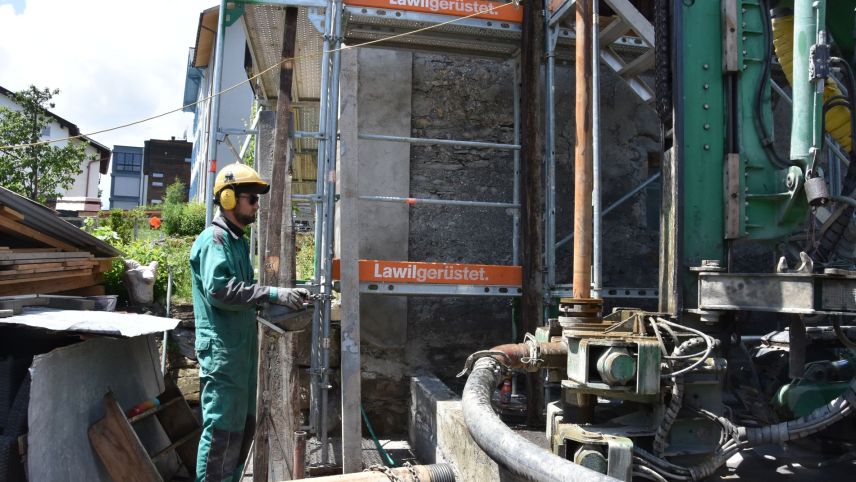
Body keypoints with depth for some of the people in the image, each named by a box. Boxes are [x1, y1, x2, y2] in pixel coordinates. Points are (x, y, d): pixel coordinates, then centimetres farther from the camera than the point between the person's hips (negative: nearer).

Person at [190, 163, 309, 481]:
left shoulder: (238, 240, 18)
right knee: (223, 430, -4)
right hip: (221, 350, -10)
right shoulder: (214, 239, -12)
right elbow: (218, 289, -27)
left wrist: (279, 302, 11)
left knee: (244, 426, 17)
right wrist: (272, 294, -28)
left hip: (242, 348, 10)